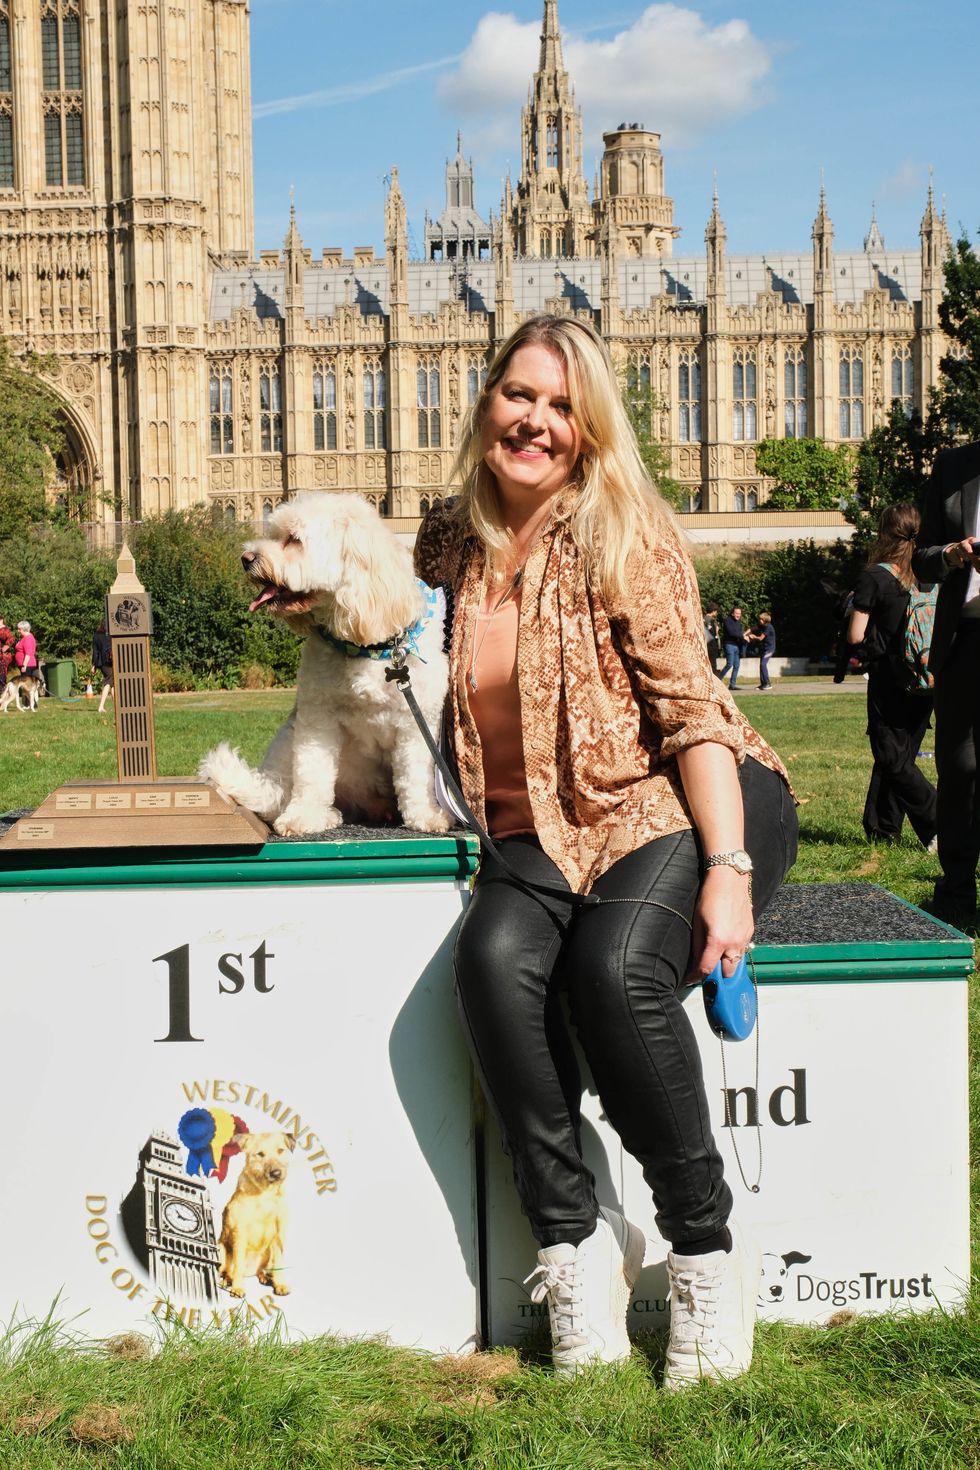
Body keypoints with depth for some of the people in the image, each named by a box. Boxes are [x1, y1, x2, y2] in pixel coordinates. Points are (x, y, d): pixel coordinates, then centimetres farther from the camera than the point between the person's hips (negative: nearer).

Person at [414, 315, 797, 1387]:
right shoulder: (450, 546, 10)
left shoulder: (624, 538, -5)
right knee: (494, 955, -30)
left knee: (614, 966, -33)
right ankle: (573, 1239, -18)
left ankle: (708, 1250, -15)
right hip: (541, 829, 4)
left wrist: (729, 869, -21)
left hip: (675, 803, -4)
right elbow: (429, 686, 27)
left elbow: (691, 708, -10)